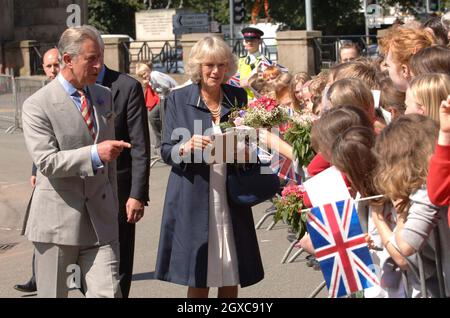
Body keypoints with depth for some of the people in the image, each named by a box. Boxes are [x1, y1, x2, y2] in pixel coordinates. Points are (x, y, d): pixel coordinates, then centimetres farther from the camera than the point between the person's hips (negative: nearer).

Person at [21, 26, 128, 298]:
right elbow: (46, 161, -19)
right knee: (53, 293, 8)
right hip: (57, 220, -4)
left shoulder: (105, 96, 11)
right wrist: (94, 154, -29)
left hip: (101, 218, 4)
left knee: (109, 292, -5)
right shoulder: (38, 105, -9)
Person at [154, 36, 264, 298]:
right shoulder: (179, 98, 0)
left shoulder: (238, 97, 8)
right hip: (193, 200, -2)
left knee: (231, 277, 6)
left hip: (230, 200, 2)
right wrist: (188, 147, -22)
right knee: (198, 280, 0)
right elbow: (167, 151, -1)